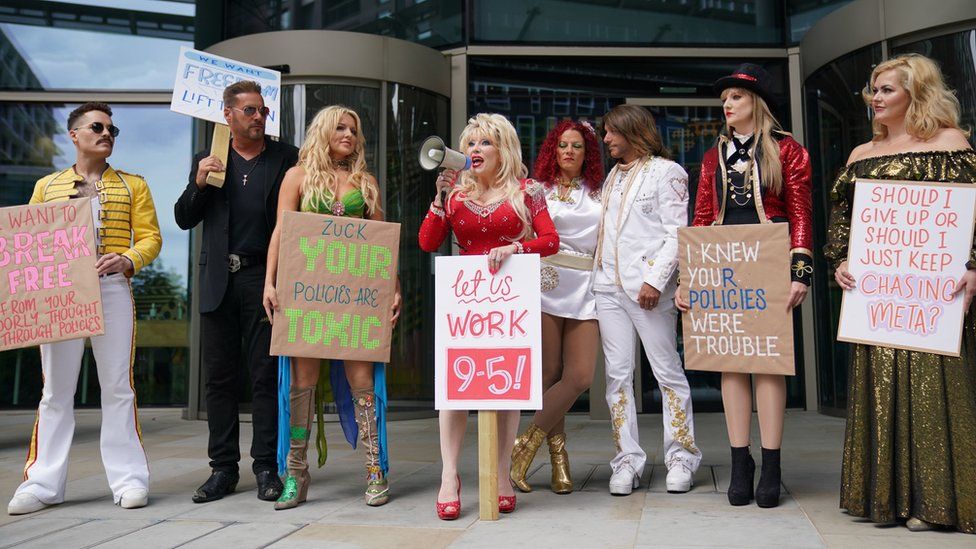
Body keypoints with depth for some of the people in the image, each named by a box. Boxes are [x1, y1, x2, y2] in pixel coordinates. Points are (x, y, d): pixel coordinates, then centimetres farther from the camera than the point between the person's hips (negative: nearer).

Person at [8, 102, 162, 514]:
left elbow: (150, 237, 5)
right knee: (56, 390, 3)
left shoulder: (132, 185, 12)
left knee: (117, 387, -1)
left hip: (113, 290, -1)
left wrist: (127, 260, -14)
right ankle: (43, 482, 11)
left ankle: (128, 478, 5)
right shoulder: (47, 186, 15)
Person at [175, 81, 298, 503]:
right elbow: (184, 220, 12)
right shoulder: (206, 160, 13)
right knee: (219, 376, 6)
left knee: (266, 375, 0)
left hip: (264, 278, -2)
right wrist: (198, 183, -6)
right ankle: (223, 468, 15)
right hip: (218, 279, 3)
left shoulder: (286, 158, 6)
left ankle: (266, 467, 8)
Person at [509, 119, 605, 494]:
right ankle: (558, 455, 10)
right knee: (550, 373, -3)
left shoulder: (598, 195, 17)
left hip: (585, 290, 3)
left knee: (580, 377, -8)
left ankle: (527, 445, 2)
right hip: (546, 285, -2)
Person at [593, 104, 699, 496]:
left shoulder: (666, 172, 2)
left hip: (647, 287, -6)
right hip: (608, 286, 6)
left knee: (667, 371, -1)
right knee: (617, 374, 2)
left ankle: (680, 458, 9)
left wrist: (656, 279, -16)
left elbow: (676, 234, -7)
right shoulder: (612, 176, 22)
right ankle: (627, 461, 7)